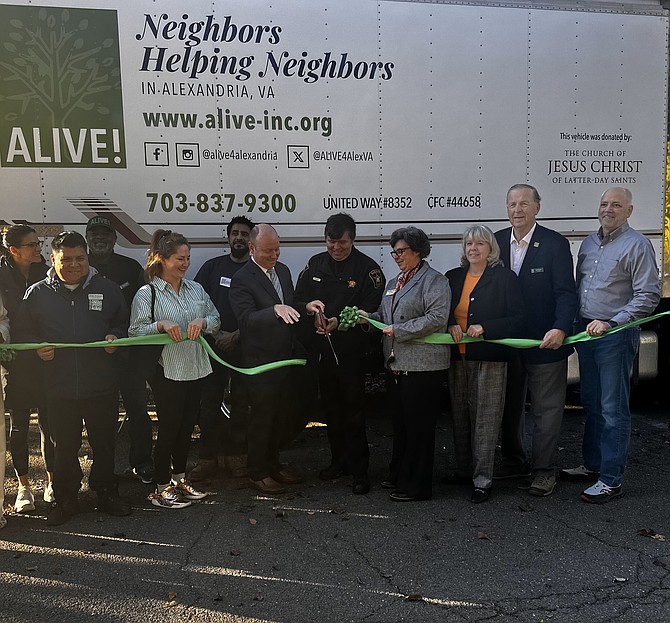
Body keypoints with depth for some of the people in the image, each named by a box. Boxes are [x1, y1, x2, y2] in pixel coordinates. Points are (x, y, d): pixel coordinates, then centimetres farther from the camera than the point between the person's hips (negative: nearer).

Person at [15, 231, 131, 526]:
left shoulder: (107, 289, 4)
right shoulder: (37, 293, 2)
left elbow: (124, 323, 14)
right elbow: (22, 333, 7)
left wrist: (115, 337, -6)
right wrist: (37, 347, -12)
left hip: (102, 386, 1)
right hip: (58, 388, 0)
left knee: (105, 444, 12)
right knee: (64, 447, 11)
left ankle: (106, 492, 30)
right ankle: (65, 499, 28)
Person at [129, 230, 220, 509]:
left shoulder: (196, 289, 9)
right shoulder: (147, 293, -7)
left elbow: (215, 318, 10)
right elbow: (136, 331, -11)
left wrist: (203, 322, -11)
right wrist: (160, 325, -27)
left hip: (195, 368, 6)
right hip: (167, 370, -6)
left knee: (187, 425, 14)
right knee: (169, 428, 1)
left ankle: (179, 479, 30)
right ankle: (161, 488, 15)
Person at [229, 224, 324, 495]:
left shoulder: (283, 270, 8)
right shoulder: (242, 279, -15)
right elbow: (246, 319, -26)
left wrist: (305, 307, -1)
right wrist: (275, 309, -40)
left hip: (284, 357, 7)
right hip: (261, 361, -7)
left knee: (278, 415, 18)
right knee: (261, 417, 4)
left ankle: (273, 464, 34)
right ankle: (257, 473, 19)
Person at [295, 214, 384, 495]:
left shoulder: (367, 268, -7)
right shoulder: (315, 264, 8)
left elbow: (372, 310, -11)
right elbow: (299, 298, 9)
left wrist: (340, 321, -21)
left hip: (351, 350, -5)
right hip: (322, 348, 5)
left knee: (353, 410, -2)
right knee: (331, 407, 15)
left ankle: (359, 470, 7)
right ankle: (339, 461, 29)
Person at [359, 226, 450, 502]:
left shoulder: (434, 281, -7)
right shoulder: (393, 283, 20)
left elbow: (437, 318, -18)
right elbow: (385, 317, 22)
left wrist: (398, 330, -18)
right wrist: (370, 318, 1)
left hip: (422, 366, -8)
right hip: (396, 364, 8)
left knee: (418, 425, -2)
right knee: (400, 423, 17)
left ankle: (416, 485, 8)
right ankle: (399, 476, 30)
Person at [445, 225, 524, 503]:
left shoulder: (505, 278, -3)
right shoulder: (453, 277, 11)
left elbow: (517, 319, -7)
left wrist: (484, 328, -18)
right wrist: (451, 325, -8)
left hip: (489, 358, -5)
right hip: (457, 357, 5)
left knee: (485, 418, -4)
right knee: (460, 416, 13)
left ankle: (482, 479, 3)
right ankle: (464, 469, 28)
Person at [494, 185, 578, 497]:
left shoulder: (555, 243, -10)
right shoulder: (497, 241, 3)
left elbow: (566, 293, -14)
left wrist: (560, 329, -29)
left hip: (545, 342, -4)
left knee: (546, 409, 6)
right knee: (509, 405, 17)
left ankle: (543, 469, 19)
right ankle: (514, 460, 34)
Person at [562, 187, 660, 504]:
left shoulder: (637, 245, -9)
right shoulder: (589, 242, 12)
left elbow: (648, 296, -14)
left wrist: (610, 323, -18)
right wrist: (576, 324, 9)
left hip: (616, 336, -7)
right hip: (585, 332, 7)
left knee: (613, 410, -2)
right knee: (592, 404, 16)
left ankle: (610, 480, 5)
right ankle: (592, 465, 30)